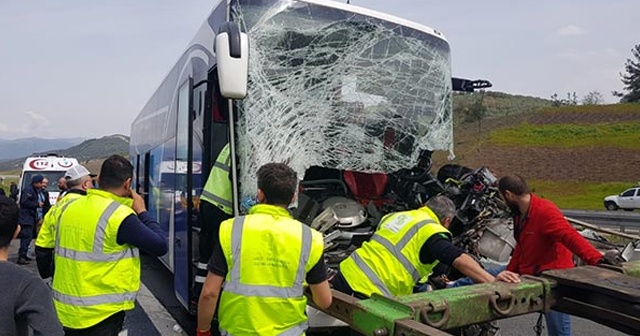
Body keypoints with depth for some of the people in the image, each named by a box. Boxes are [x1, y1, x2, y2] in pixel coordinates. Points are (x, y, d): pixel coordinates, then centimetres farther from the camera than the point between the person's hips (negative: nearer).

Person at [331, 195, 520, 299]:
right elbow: (458, 260, -20)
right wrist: (492, 281, -21)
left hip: (346, 272, 8)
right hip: (366, 291, -8)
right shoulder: (432, 231, -6)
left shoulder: (395, 216, 19)